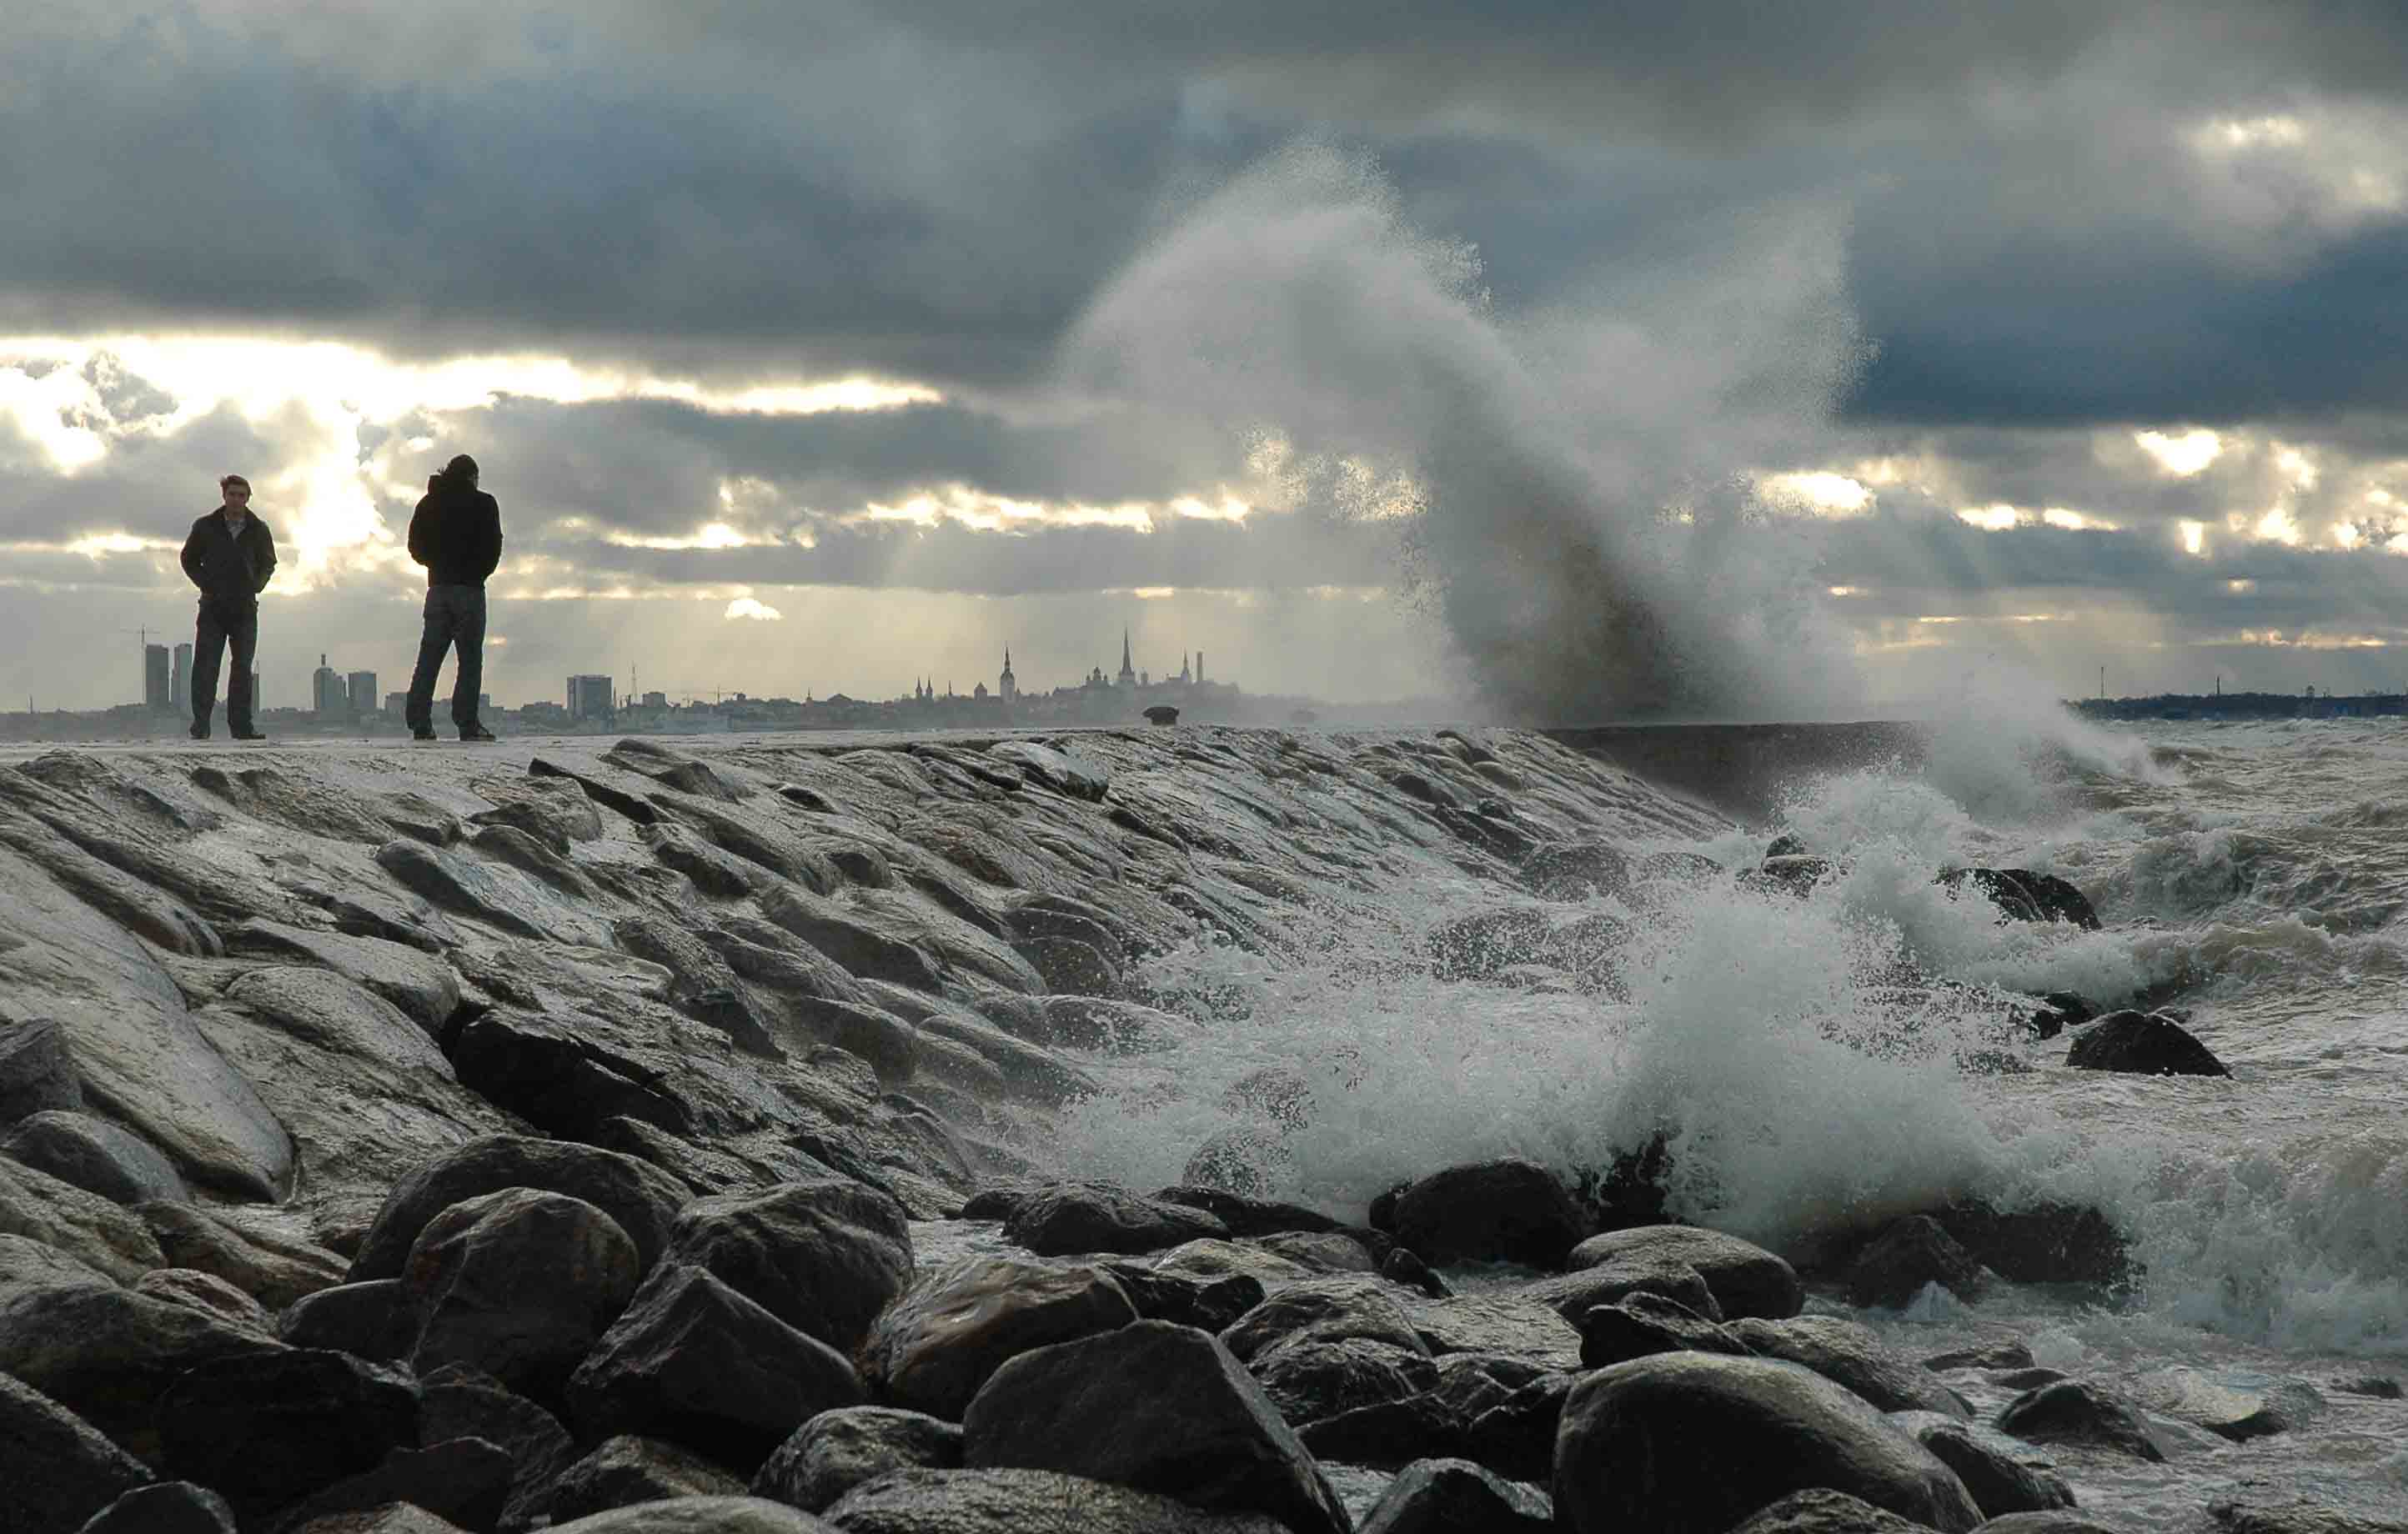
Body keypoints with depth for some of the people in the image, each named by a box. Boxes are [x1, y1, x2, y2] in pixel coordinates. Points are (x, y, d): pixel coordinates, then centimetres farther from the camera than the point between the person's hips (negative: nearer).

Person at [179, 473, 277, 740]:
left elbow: (269, 563, 16)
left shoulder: (258, 530, 4)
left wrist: (256, 586, 0)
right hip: (213, 608, -2)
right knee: (205, 668, -7)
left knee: (243, 669, 3)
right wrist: (206, 585, -2)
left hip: (245, 609, 2)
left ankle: (241, 726, 6)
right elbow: (189, 559, 11)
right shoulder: (205, 527, 1)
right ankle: (200, 726, -7)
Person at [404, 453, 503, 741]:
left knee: (429, 657, 6)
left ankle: (420, 724, -1)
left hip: (438, 586, 4)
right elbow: (493, 547, -6)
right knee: (470, 658, -4)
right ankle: (467, 723, -12)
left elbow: (415, 545, 10)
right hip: (469, 588, -4)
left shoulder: (428, 503, 11)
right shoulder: (483, 503, -2)